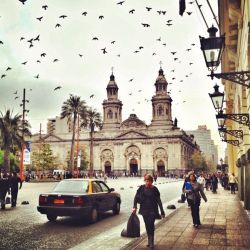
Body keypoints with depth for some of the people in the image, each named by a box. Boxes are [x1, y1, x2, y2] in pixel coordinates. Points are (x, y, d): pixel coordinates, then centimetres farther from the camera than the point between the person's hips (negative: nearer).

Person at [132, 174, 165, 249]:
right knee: (147, 225, 12)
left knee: (151, 225, -9)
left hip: (152, 210, -3)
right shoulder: (141, 188, -4)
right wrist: (135, 207, -10)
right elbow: (136, 198, 1)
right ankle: (150, 241, 27)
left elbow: (158, 200, -2)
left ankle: (151, 242, -1)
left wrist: (162, 211, -1)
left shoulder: (154, 189, -7)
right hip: (144, 210, 3)